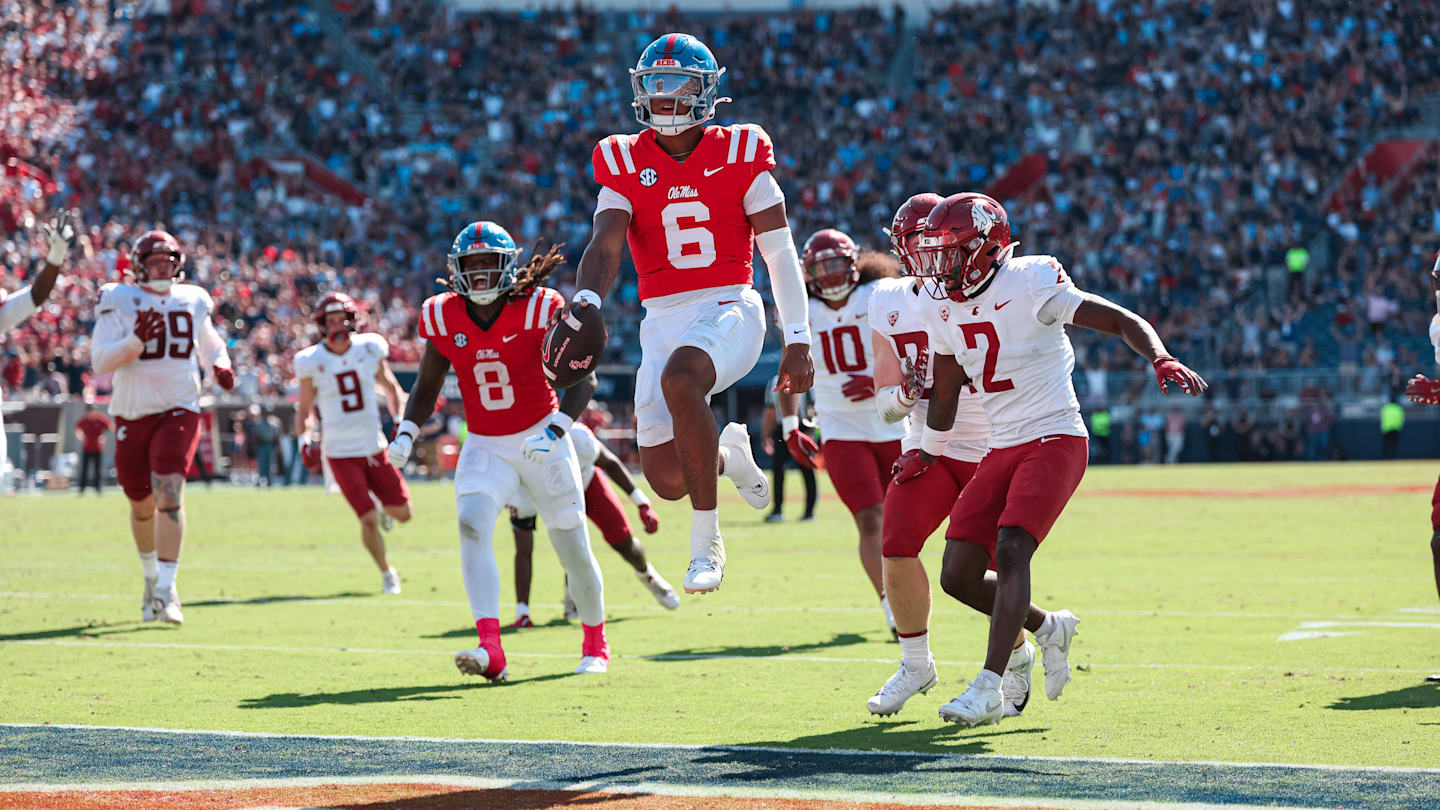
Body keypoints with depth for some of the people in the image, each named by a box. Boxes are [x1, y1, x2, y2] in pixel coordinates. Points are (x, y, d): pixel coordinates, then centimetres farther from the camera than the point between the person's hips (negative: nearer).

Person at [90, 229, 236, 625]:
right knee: (142, 504, 12)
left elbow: (211, 346, 23)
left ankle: (167, 589, -18)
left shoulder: (193, 302, 5)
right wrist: (137, 340, -26)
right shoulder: (119, 303, -4)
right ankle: (152, 576, 37)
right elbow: (100, 361, -13)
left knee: (169, 492, -18)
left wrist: (220, 367, 2)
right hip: (132, 414, 0)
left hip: (179, 411, 0)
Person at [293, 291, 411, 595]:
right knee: (369, 520, -9)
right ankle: (387, 574, 14)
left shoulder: (369, 349, -2)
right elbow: (305, 410, 5)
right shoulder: (313, 362, -7)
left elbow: (390, 388, 13)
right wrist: (304, 441, -10)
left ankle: (383, 508, 42)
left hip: (374, 447, 3)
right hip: (341, 453, -3)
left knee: (402, 513, 5)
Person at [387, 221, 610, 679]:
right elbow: (427, 385, 8)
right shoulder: (443, 317, -6)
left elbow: (583, 379, -15)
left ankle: (595, 644, 32)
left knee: (573, 549, 6)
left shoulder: (539, 309, -16)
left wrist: (555, 431, -29)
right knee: (472, 524, -25)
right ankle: (491, 650, -35)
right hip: (484, 447, 2)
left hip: (541, 442, -2)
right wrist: (406, 433, -8)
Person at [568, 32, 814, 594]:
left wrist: (798, 340, -3)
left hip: (729, 310, -3)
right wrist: (586, 301, -29)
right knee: (668, 481, -6)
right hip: (662, 318, 3)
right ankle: (727, 455, 34)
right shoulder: (625, 163, 5)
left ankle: (705, 540, -22)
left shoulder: (740, 154, 1)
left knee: (680, 380, -37)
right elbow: (606, 244, -8)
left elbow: (779, 252, 2)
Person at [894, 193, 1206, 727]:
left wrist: (1162, 361, -33)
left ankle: (988, 689, -24)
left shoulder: (1031, 284, -13)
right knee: (958, 576, -1)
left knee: (1010, 550, -24)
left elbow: (1123, 321, -15)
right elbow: (946, 387, 22)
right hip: (1001, 451, 7)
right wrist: (928, 454, 32)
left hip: (1054, 440, -7)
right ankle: (1048, 628, 24)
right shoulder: (942, 306, 7)